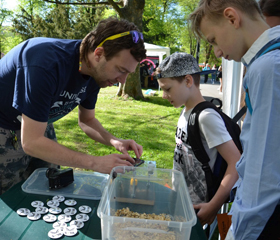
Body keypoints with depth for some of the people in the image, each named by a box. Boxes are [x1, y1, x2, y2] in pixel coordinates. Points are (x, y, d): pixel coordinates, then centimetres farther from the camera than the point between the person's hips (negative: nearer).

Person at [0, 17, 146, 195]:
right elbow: (31, 142, -34)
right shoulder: (47, 65, -36)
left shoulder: (96, 72, -12)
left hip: (37, 125, 6)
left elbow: (87, 120, 2)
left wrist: (115, 141, -16)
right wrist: (96, 163, -33)